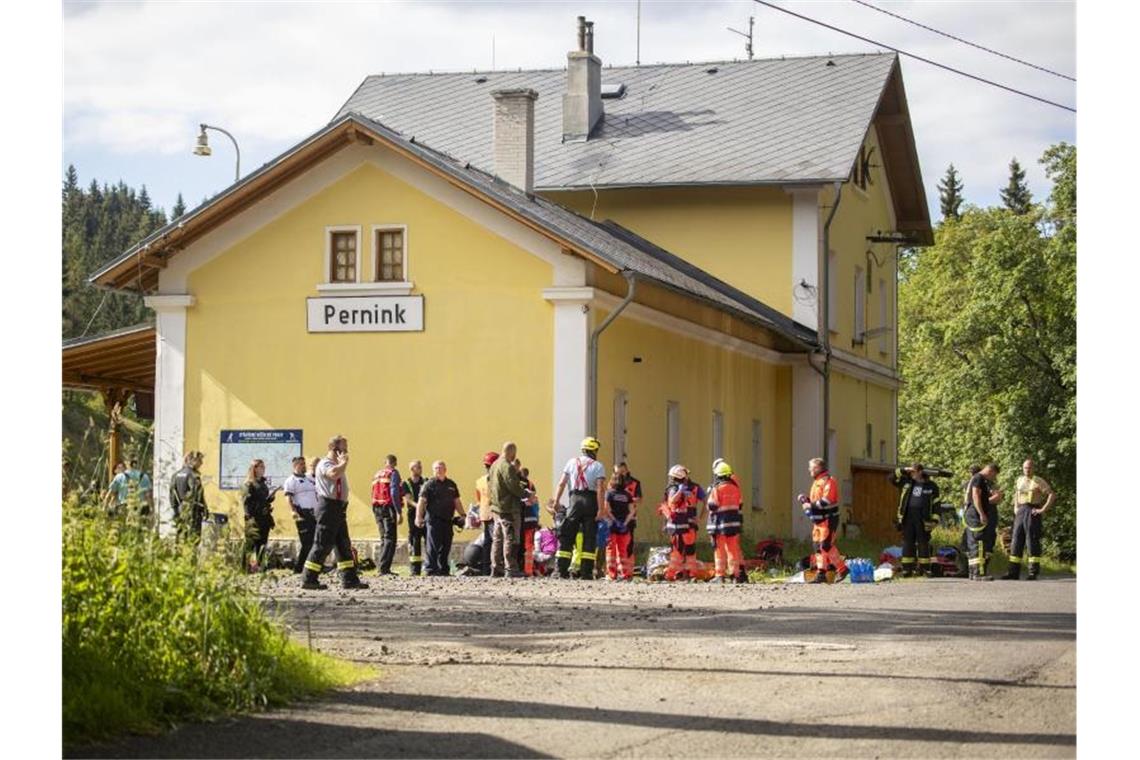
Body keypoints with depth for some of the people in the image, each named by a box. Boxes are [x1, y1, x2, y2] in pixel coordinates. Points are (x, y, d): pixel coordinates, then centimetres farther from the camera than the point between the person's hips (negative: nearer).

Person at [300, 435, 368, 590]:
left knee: (344, 545, 9)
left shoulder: (337, 465, 21)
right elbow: (334, 474, -34)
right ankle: (309, 579, -4)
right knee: (323, 545, -8)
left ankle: (349, 579, 12)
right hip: (328, 507, -10)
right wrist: (343, 462, -19)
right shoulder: (324, 464, -10)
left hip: (339, 509, 10)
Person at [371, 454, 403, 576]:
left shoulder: (377, 474, 17)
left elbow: (374, 494, 15)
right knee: (390, 539, -8)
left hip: (377, 508, 7)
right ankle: (383, 568, -17)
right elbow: (394, 493, -15)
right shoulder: (393, 473, -5)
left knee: (384, 539, 14)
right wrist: (399, 512, -17)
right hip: (389, 508, -7)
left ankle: (382, 567, 12)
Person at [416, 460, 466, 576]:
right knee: (433, 546, -7)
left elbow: (457, 501, 22)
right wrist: (418, 516, -17)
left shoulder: (451, 484, 17)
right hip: (433, 519, -5)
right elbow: (421, 501, -7)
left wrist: (462, 516, 14)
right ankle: (431, 569, -5)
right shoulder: (429, 484, 0)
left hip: (448, 520, 5)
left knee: (446, 546, 7)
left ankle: (444, 569, 14)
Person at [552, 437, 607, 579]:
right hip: (591, 501, -2)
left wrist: (556, 501, 7)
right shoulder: (597, 466, 0)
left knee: (566, 536, 7)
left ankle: (562, 569, 0)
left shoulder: (572, 462, 9)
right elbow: (600, 489, -10)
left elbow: (562, 483, 3)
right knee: (589, 537, 3)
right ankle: (586, 571, -2)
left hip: (575, 499, 2)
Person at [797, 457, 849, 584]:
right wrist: (806, 500, 8)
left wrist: (811, 505, -22)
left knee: (826, 545, -14)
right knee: (817, 545, 7)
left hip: (828, 519, -10)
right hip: (819, 520, 10)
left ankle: (841, 568, -6)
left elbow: (826, 501, -23)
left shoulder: (828, 481, -12)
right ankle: (821, 573, 9)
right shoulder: (817, 482, 19)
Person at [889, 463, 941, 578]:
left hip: (923, 519, -3)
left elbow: (936, 504, 4)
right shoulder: (907, 482, 11)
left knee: (923, 544, 0)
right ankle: (907, 569, 7)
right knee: (908, 543, 3)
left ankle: (924, 568, 6)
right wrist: (903, 471, -3)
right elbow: (891, 477, 10)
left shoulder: (931, 486, 4)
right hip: (908, 517, 3)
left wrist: (934, 520, -3)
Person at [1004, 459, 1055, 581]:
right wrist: (1015, 507, 21)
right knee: (1016, 542, 4)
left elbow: (1052, 495, -10)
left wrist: (1043, 509, -14)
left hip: (1032, 512, -7)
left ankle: (1033, 572, -4)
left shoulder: (1038, 481, -5)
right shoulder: (1020, 480, 15)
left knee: (1032, 542, -6)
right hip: (1020, 512, 7)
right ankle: (1014, 572, 6)